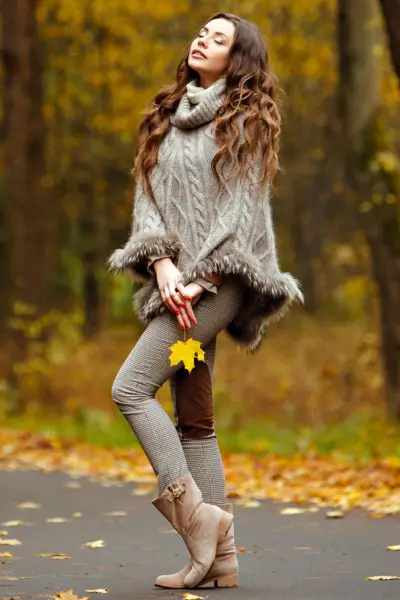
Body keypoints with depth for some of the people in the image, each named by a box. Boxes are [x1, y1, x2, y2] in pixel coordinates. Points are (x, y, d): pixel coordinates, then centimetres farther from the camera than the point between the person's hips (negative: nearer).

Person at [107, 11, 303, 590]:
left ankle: (193, 512, -12)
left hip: (217, 282, -7)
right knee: (193, 418, 4)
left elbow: (243, 211, -8)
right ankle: (220, 557, 6)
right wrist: (161, 262, -8)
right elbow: (147, 195, 8)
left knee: (131, 389, -16)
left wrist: (201, 280, -15)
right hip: (176, 283, 7)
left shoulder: (245, 121, -2)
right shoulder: (168, 118, 17)